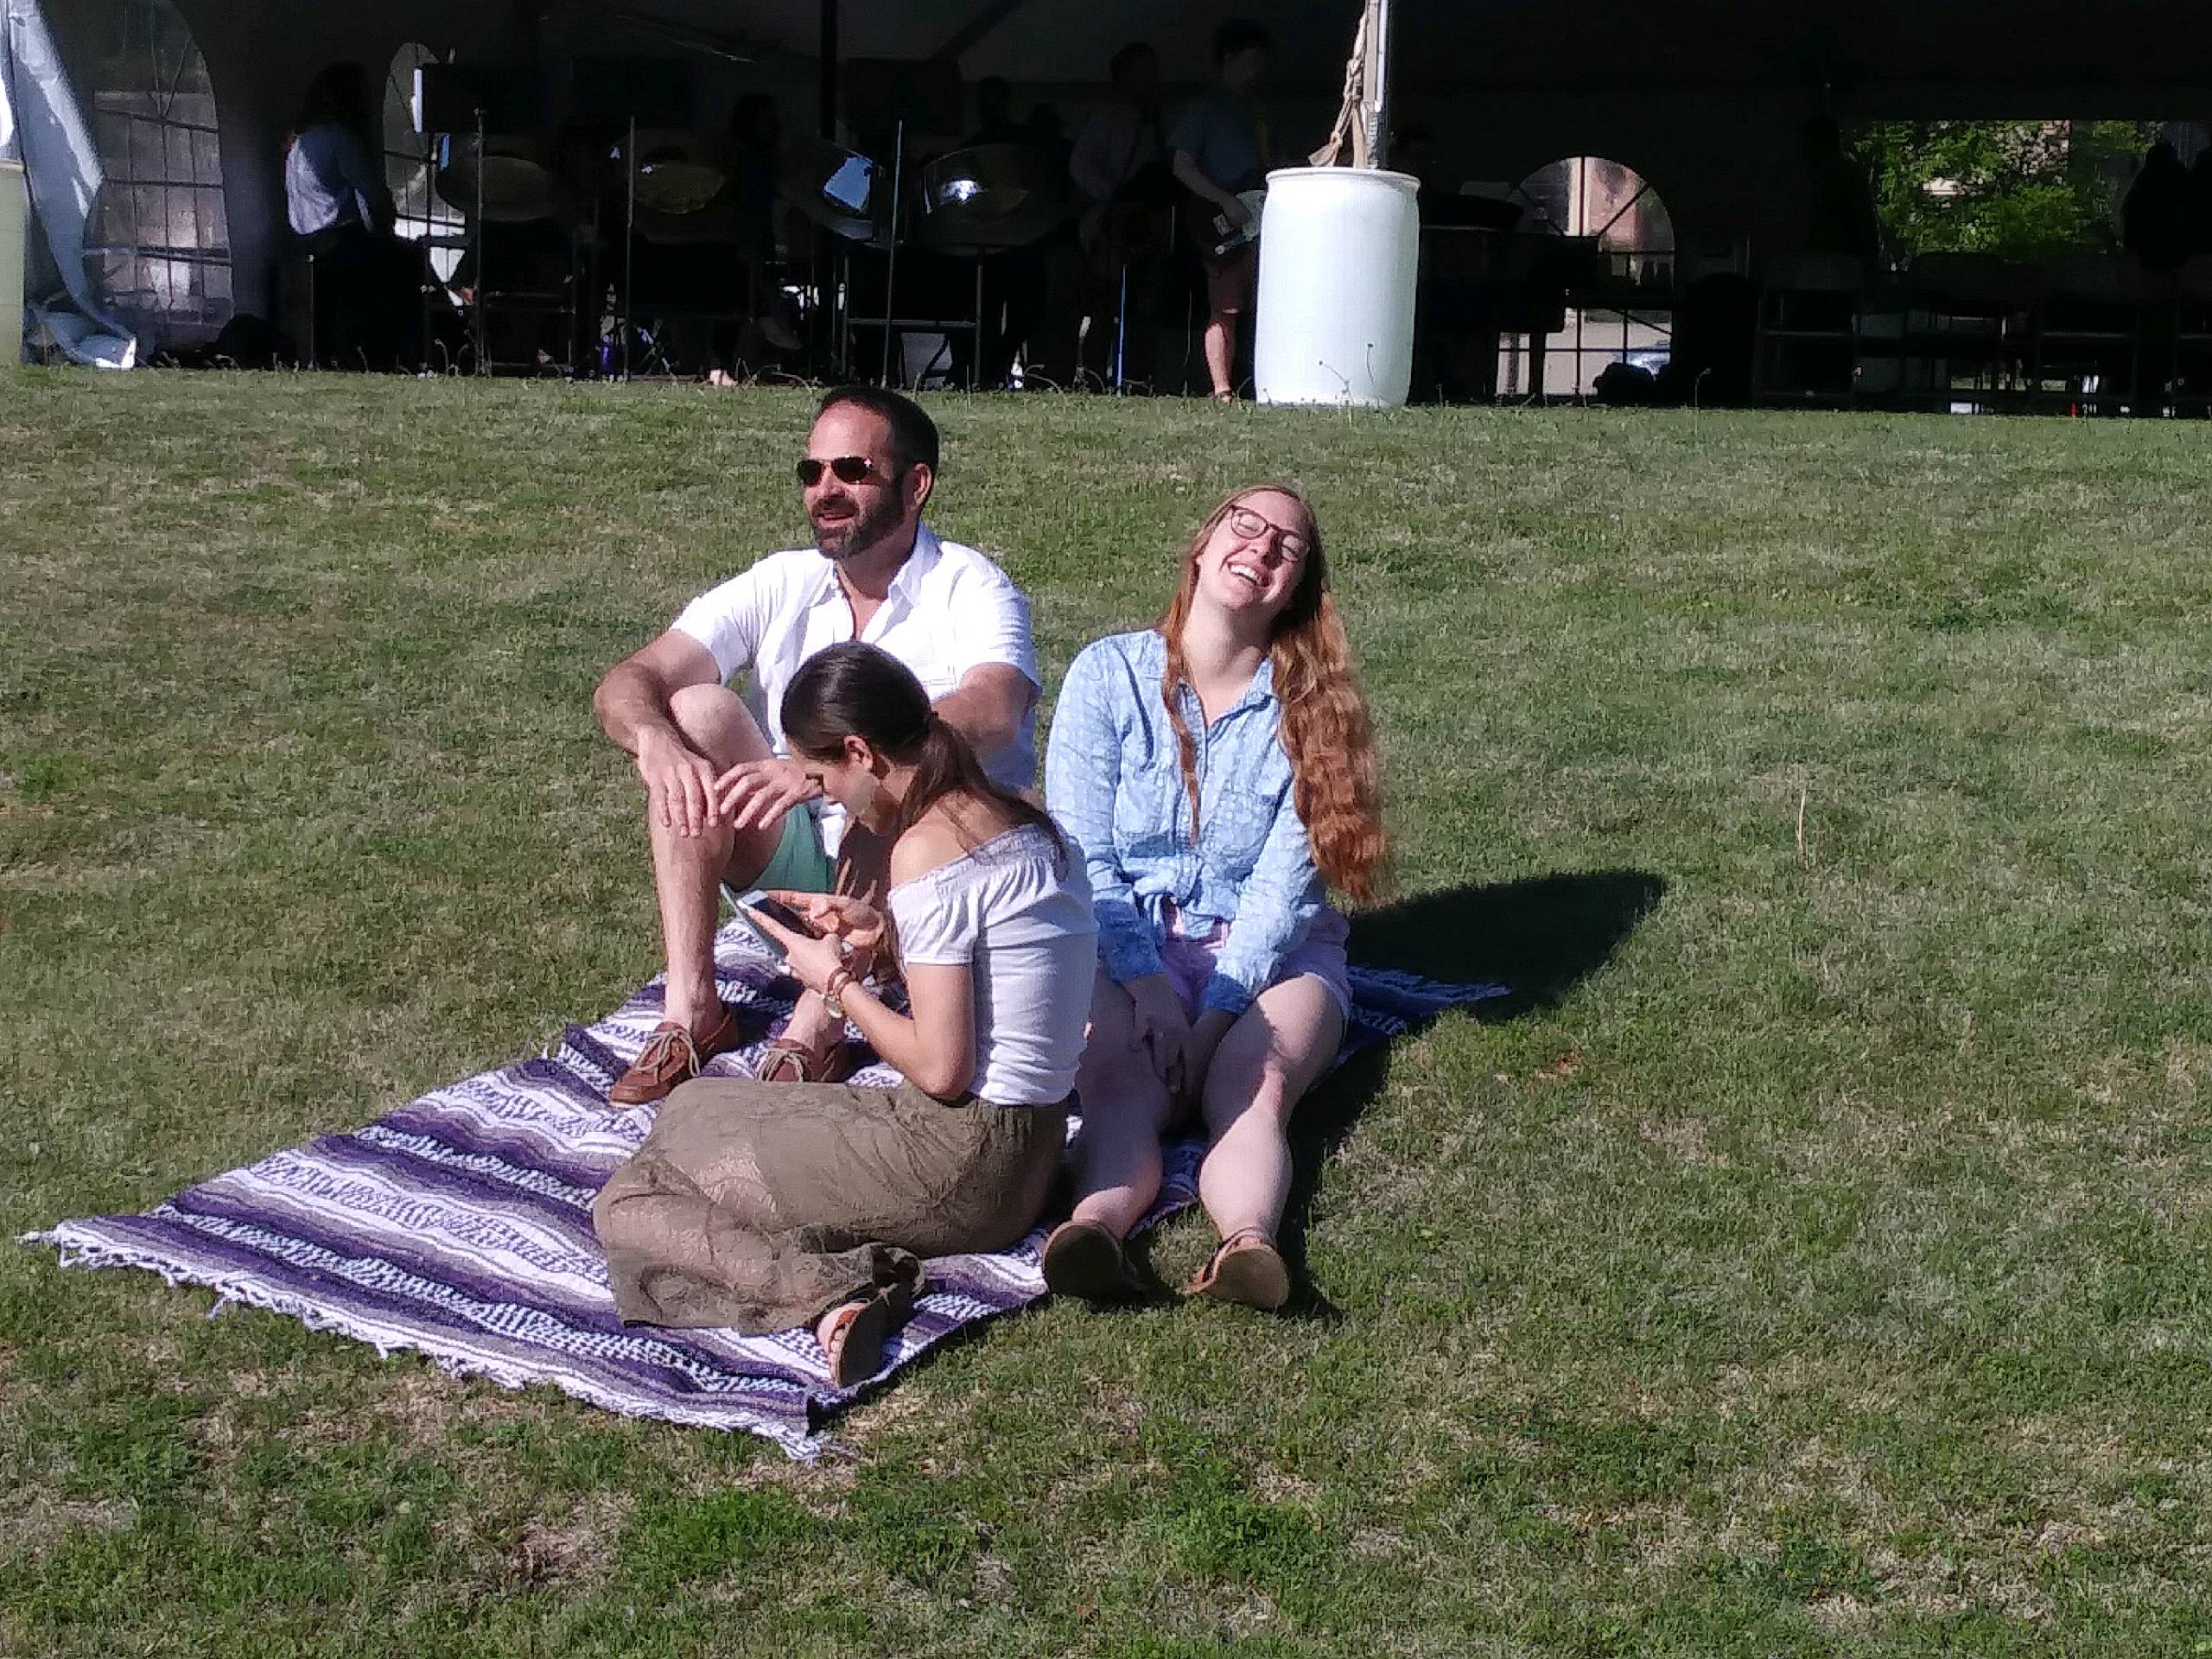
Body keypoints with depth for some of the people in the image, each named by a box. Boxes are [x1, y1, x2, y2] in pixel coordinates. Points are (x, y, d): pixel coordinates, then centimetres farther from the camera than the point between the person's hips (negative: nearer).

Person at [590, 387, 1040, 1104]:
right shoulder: (780, 586, 2)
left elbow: (991, 716, -33)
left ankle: (815, 1029, -32)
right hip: (794, 864, 4)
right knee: (696, 709, -16)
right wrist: (655, 739, -34)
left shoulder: (971, 590, -10)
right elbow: (626, 683, -8)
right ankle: (691, 1012, -22)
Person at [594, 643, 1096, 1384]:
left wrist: (837, 982, -5)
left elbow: (939, 1068, -20)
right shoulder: (1016, 815, 6)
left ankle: (824, 1290, -24)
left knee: (628, 1204, -3)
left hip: (962, 1160, -10)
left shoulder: (926, 847, -20)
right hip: (1029, 1146, 10)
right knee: (702, 1105, 21)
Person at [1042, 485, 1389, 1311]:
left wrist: (1215, 1010, -19)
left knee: (1254, 1086, -31)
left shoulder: (1310, 708, 3)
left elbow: (1283, 885, -6)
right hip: (1122, 945, 0)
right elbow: (1079, 855, -4)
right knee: (1118, 1083, -32)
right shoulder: (1108, 674, 2)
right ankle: (1097, 1224, -61)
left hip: (1270, 955, 1)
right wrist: (1147, 981, -18)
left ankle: (1248, 1242, -60)